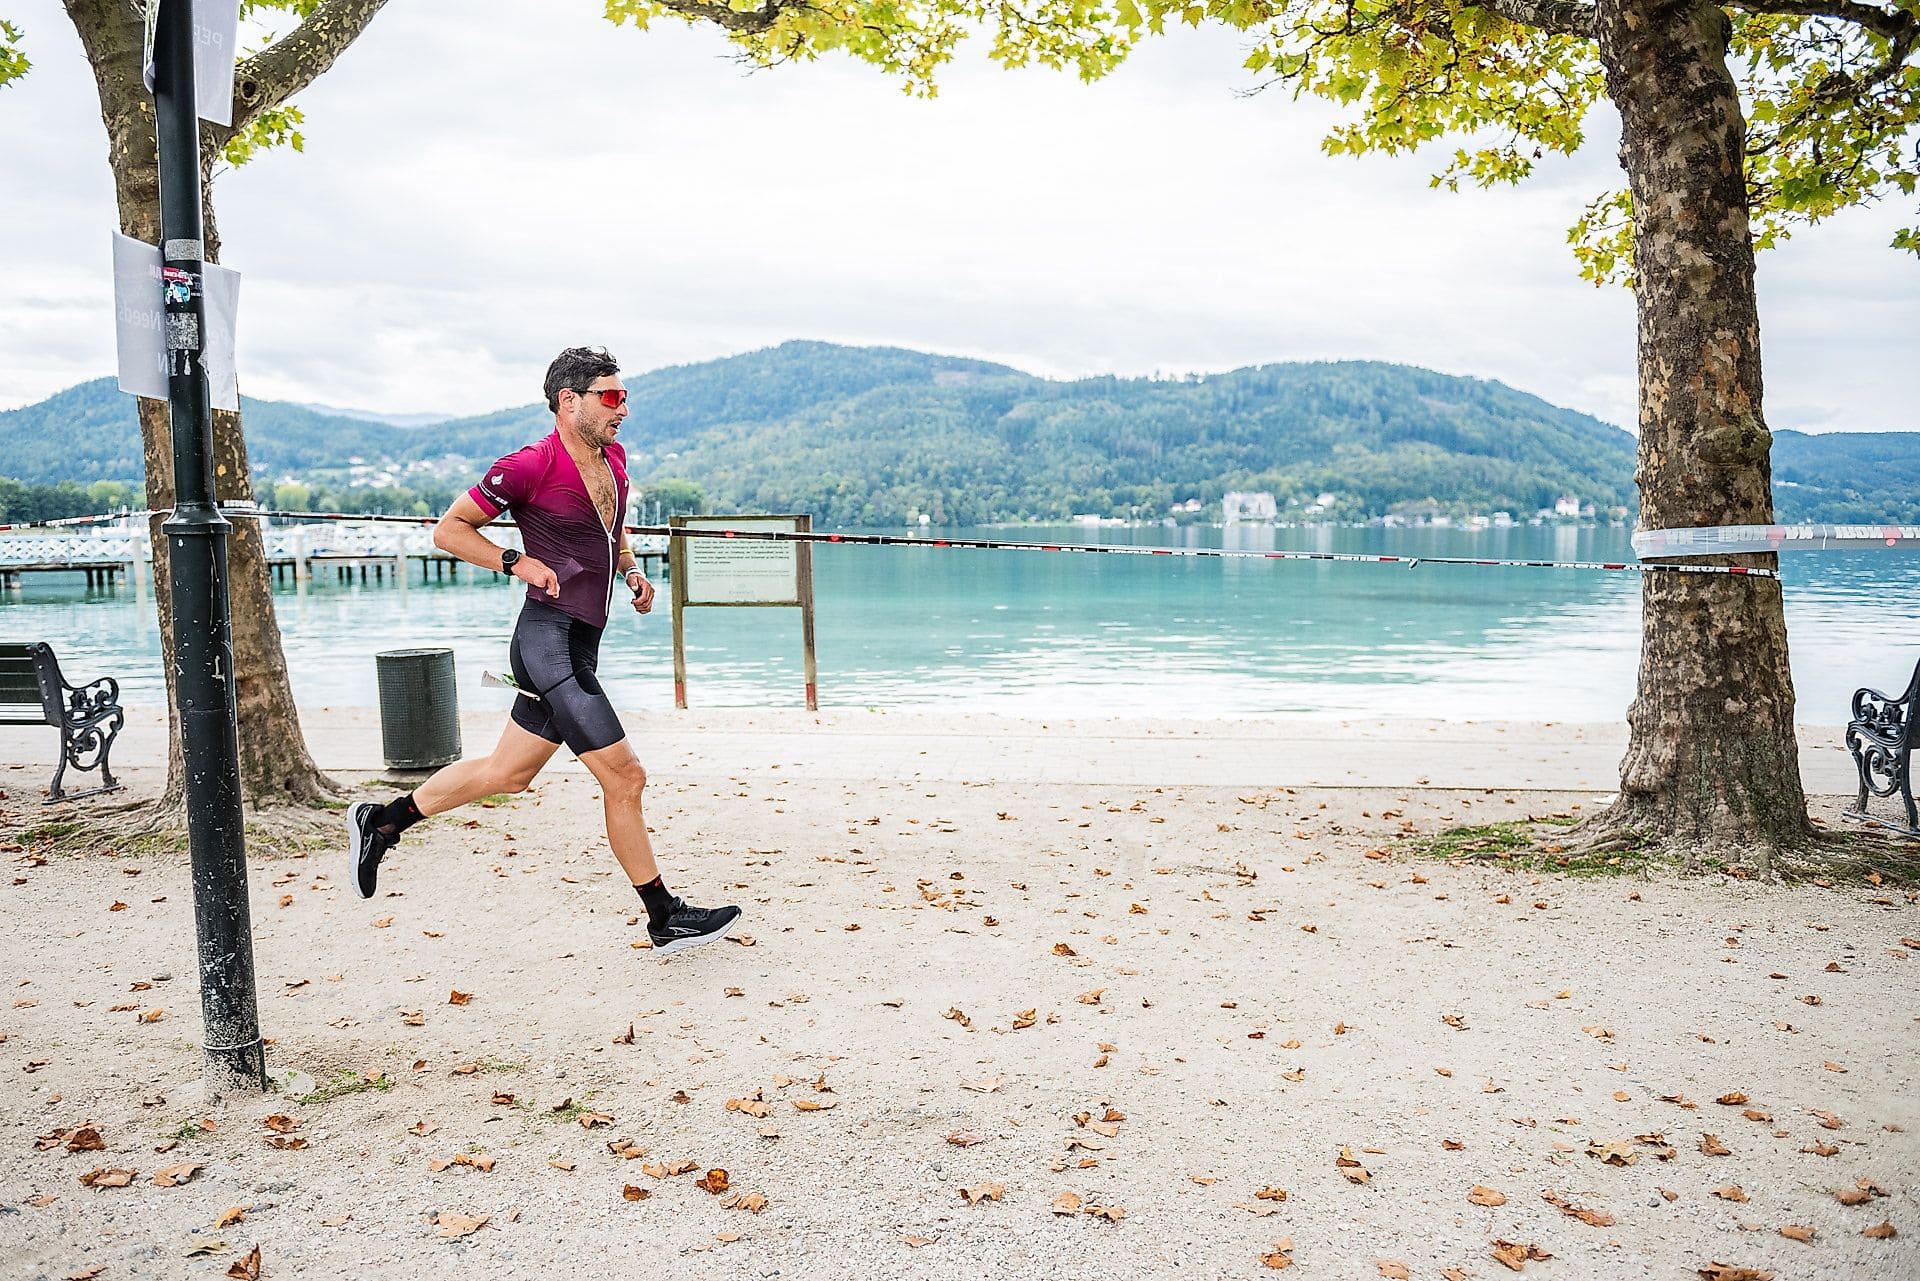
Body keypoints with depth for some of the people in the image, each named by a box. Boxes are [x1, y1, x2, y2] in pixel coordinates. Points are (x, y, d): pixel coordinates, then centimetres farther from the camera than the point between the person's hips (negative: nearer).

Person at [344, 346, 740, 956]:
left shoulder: (614, 459, 12)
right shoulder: (531, 466, -12)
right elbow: (449, 528, -3)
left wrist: (629, 568, 13)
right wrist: (519, 563, -14)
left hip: (579, 645, 9)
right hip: (549, 638, -9)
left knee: (506, 772, 17)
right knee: (625, 776, -6)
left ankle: (381, 821, 33)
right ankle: (666, 917, 5)